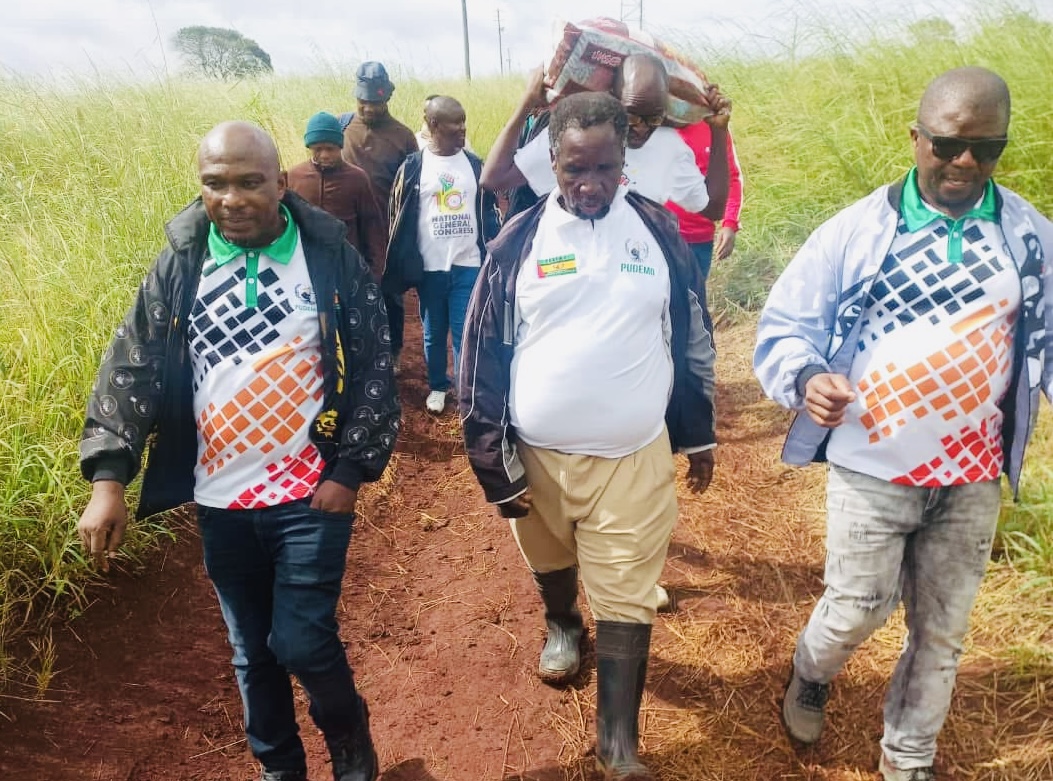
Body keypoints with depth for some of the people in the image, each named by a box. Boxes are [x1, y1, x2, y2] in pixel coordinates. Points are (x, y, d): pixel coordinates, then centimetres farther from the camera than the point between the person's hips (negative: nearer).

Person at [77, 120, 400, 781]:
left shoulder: (331, 256, -6)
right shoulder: (179, 265, 0)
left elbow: (374, 369, -5)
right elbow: (132, 369, -1)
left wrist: (352, 471, -10)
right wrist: (108, 478, -10)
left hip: (311, 492, -3)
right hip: (220, 501, 3)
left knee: (302, 643, -2)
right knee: (252, 650, 16)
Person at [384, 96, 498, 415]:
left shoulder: (475, 164, 4)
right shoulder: (413, 167, -2)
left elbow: (488, 212, 8)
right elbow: (399, 219, 2)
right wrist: (404, 265, -1)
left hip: (468, 265, 1)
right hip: (430, 267, 0)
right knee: (433, 333, 12)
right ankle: (437, 387, 28)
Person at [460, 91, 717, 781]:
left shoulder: (659, 231, -3)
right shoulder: (519, 241, -7)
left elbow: (691, 337, 6)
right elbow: (484, 354, -4)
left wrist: (700, 434, 10)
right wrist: (494, 463, -4)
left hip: (635, 457, 0)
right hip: (539, 454, 1)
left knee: (628, 599, 5)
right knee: (552, 561, 24)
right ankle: (562, 627, 57)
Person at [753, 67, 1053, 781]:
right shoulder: (857, 230, -9)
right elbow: (784, 326, -7)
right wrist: (806, 379, -28)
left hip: (972, 476, 3)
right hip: (871, 467, -3)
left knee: (943, 627, 15)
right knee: (857, 610, 6)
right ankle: (810, 677, 42)